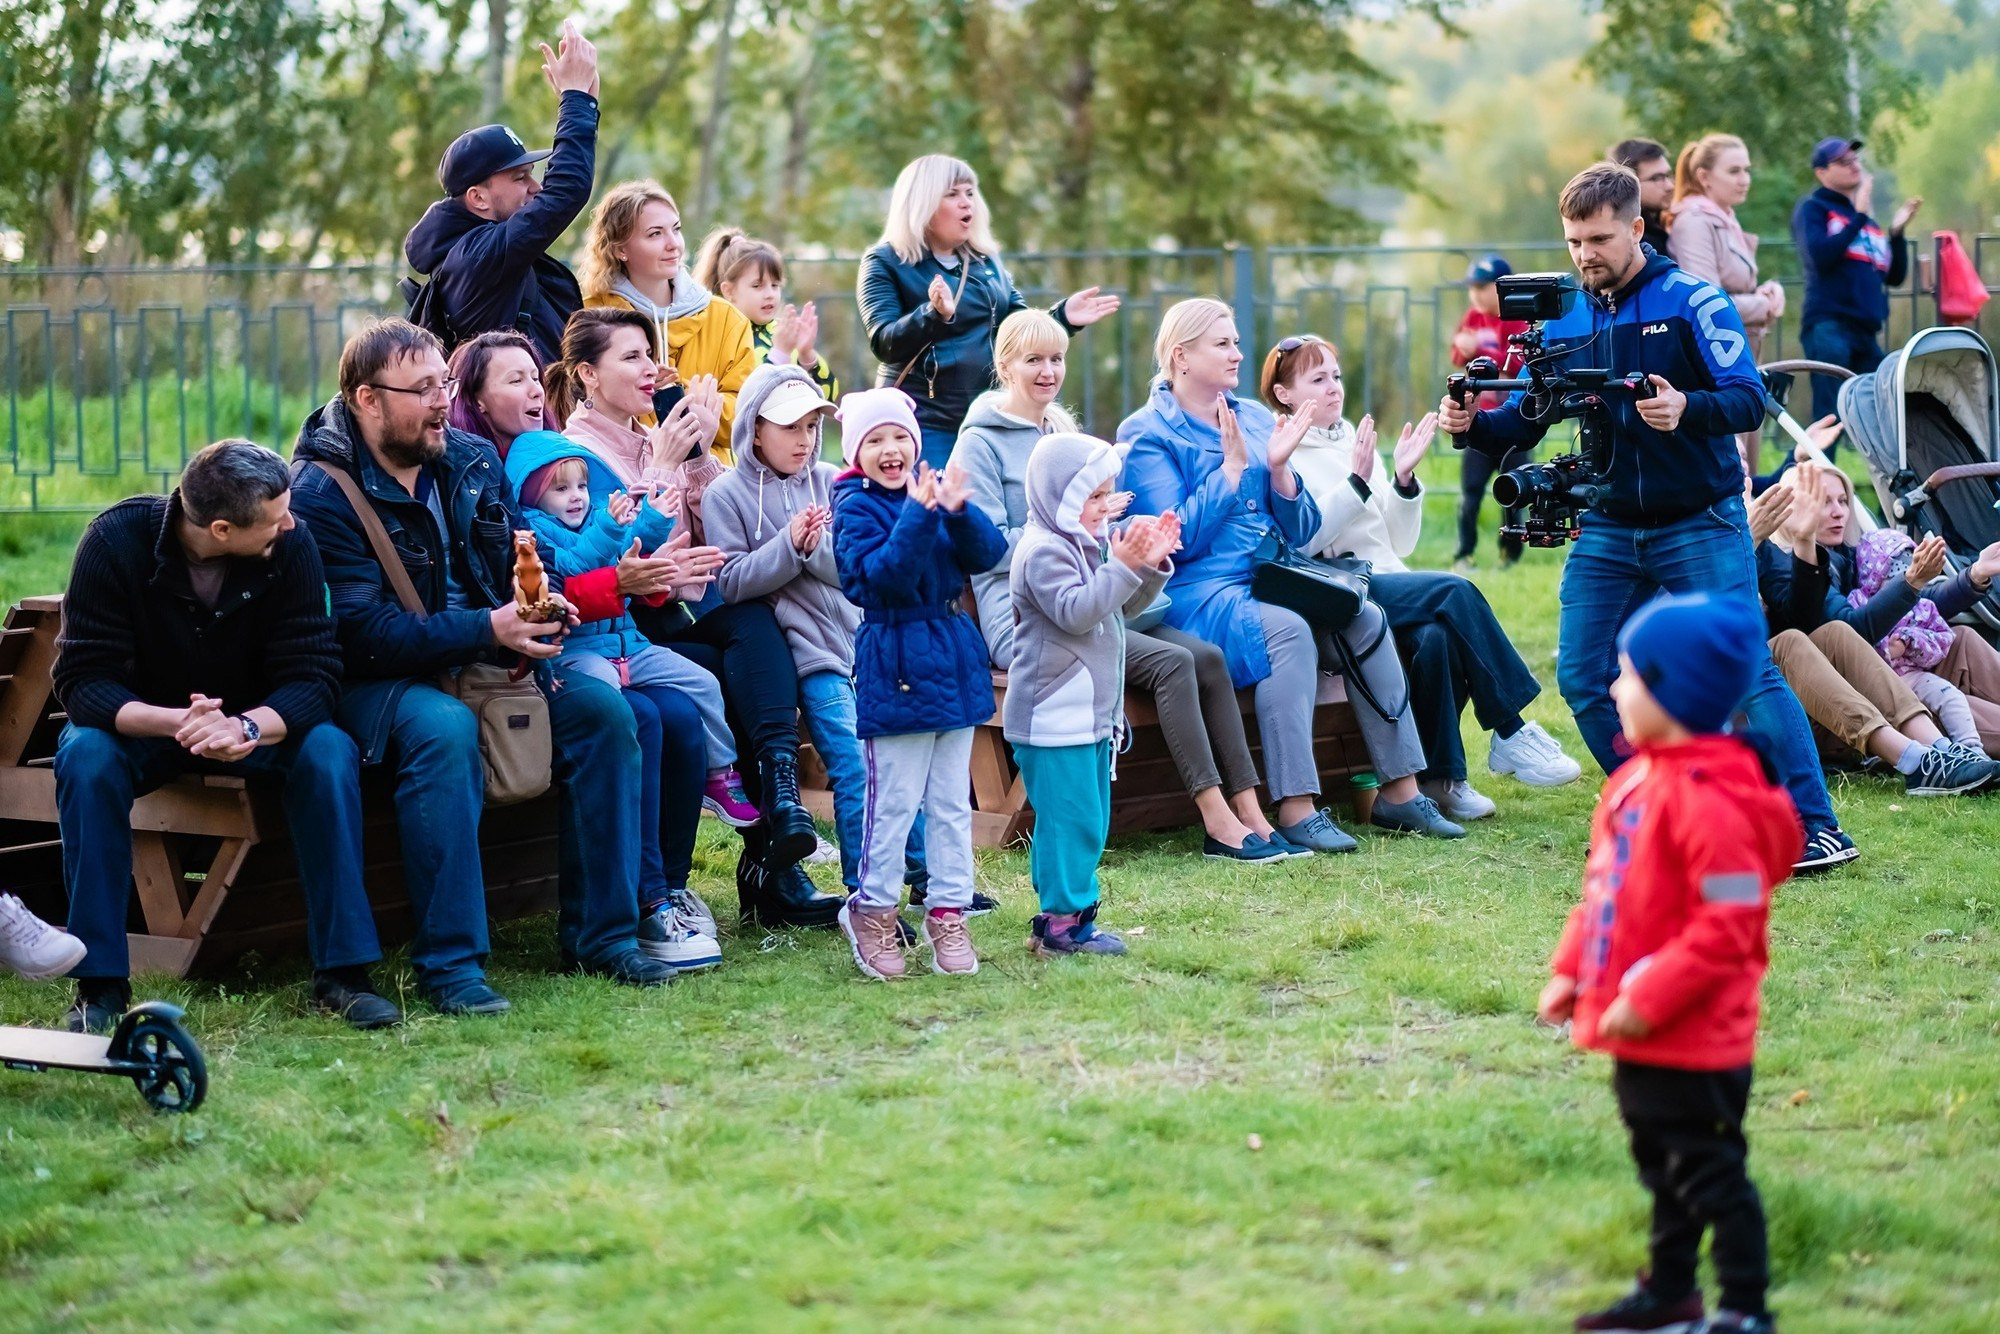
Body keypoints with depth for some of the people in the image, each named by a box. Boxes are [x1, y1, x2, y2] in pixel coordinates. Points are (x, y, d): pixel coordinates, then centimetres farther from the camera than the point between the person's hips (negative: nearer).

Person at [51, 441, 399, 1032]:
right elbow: (82, 680, -25)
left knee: (329, 753, -29)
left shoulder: (290, 546, -19)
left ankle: (342, 972, -22)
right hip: (140, 722, -1)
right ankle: (100, 982, -24)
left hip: (255, 723, 1)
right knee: (86, 758, -33)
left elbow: (313, 675, -20)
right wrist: (175, 723, -44)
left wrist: (246, 728, -42)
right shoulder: (117, 539, -24)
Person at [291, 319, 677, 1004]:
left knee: (601, 708, -14)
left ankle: (600, 933, -8)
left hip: (487, 657, 7)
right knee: (444, 729, -38)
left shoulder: (473, 460, 7)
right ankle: (448, 961, -33)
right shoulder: (321, 491, -14)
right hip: (375, 681, -6)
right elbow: (362, 632, -22)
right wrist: (488, 630, -30)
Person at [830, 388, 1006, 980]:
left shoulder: (934, 488, 7)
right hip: (894, 667, -5)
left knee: (951, 802, 10)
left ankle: (948, 910, 18)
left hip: (954, 662, 5)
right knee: (894, 802, -2)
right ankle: (872, 909, 13)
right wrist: (919, 514, -30)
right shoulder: (855, 507, -7)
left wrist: (959, 511, -22)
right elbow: (881, 577, -22)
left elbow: (987, 553, -4)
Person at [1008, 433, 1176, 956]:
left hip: (1089, 712, 11)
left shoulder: (1084, 547, 16)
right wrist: (1123, 567, -26)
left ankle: (1063, 912, 20)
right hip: (1053, 714, -11)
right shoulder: (1043, 551, -15)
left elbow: (1124, 606, 21)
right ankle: (1063, 922, -5)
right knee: (1071, 817, -10)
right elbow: (1075, 612, -25)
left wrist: (1152, 565, 5)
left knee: (1087, 820, 14)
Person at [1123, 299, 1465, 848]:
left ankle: (1399, 792, -14)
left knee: (1365, 618, -18)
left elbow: (1301, 531, 15)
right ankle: (1295, 809, -36)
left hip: (1271, 582, 7)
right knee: (1286, 629, -34)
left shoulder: (1256, 418, 17)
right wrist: (1232, 466, -12)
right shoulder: (1147, 433, -2)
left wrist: (1278, 467, -2)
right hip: (1198, 592, -6)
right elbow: (1177, 538, -13)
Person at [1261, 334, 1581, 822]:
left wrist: (1403, 480, 4)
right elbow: (1300, 539, -16)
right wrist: (1357, 482, -18)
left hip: (1389, 589, 6)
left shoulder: (1354, 443, 21)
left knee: (1437, 638, -28)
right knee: (1455, 592, -25)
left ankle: (1440, 779, -23)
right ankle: (1510, 734, -20)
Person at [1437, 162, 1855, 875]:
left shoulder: (1692, 301, -8)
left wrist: (1686, 408, -35)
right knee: (1584, 679, 1)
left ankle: (1817, 828, -8)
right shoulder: (1564, 320, 7)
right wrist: (1474, 424, -12)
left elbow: (1750, 399, -15)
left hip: (1700, 524, -6)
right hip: (1607, 529, 6)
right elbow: (1524, 421, 9)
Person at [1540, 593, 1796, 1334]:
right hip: (1642, 1035, 10)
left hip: (1693, 1041, -10)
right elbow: (1605, 891, 16)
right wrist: (1571, 968, 10)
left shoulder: (1710, 798, -24)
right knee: (1663, 1168, 22)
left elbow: (1728, 924, -26)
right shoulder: (1638, 777, 7)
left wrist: (1648, 1000, -24)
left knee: (1710, 1173, 0)